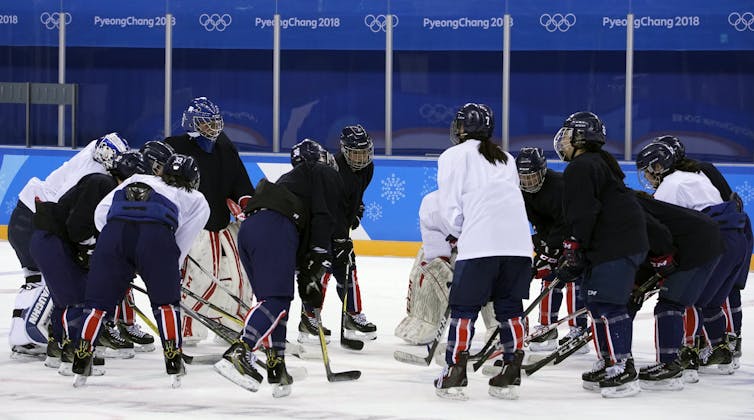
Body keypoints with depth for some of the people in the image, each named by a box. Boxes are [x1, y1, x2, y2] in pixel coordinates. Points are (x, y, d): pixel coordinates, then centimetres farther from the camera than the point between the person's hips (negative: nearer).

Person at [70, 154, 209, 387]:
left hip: (113, 229, 2)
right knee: (165, 300, 19)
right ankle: (174, 363, 14)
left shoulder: (135, 180, 39)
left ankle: (81, 360, 10)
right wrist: (169, 274, 33)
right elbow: (180, 246, 21)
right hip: (156, 234, -2)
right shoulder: (196, 201, 32)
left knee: (98, 299, 15)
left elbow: (101, 212, 26)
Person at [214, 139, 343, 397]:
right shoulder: (326, 175, 18)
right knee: (276, 299, -16)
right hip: (275, 228, -9)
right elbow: (323, 218, 1)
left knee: (277, 301, 15)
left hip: (248, 228, 9)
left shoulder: (291, 179, 41)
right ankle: (237, 354, -32)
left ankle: (276, 367, 10)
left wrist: (304, 275, 27)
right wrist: (319, 260, -1)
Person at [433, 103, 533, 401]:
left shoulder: (454, 156, 9)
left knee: (464, 307, 2)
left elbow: (449, 206, 3)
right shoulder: (506, 159, 28)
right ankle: (510, 376, 10)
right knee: (510, 308, 13)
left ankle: (454, 377, -2)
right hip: (519, 242, 5)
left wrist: (454, 234, 20)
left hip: (479, 242, -5)